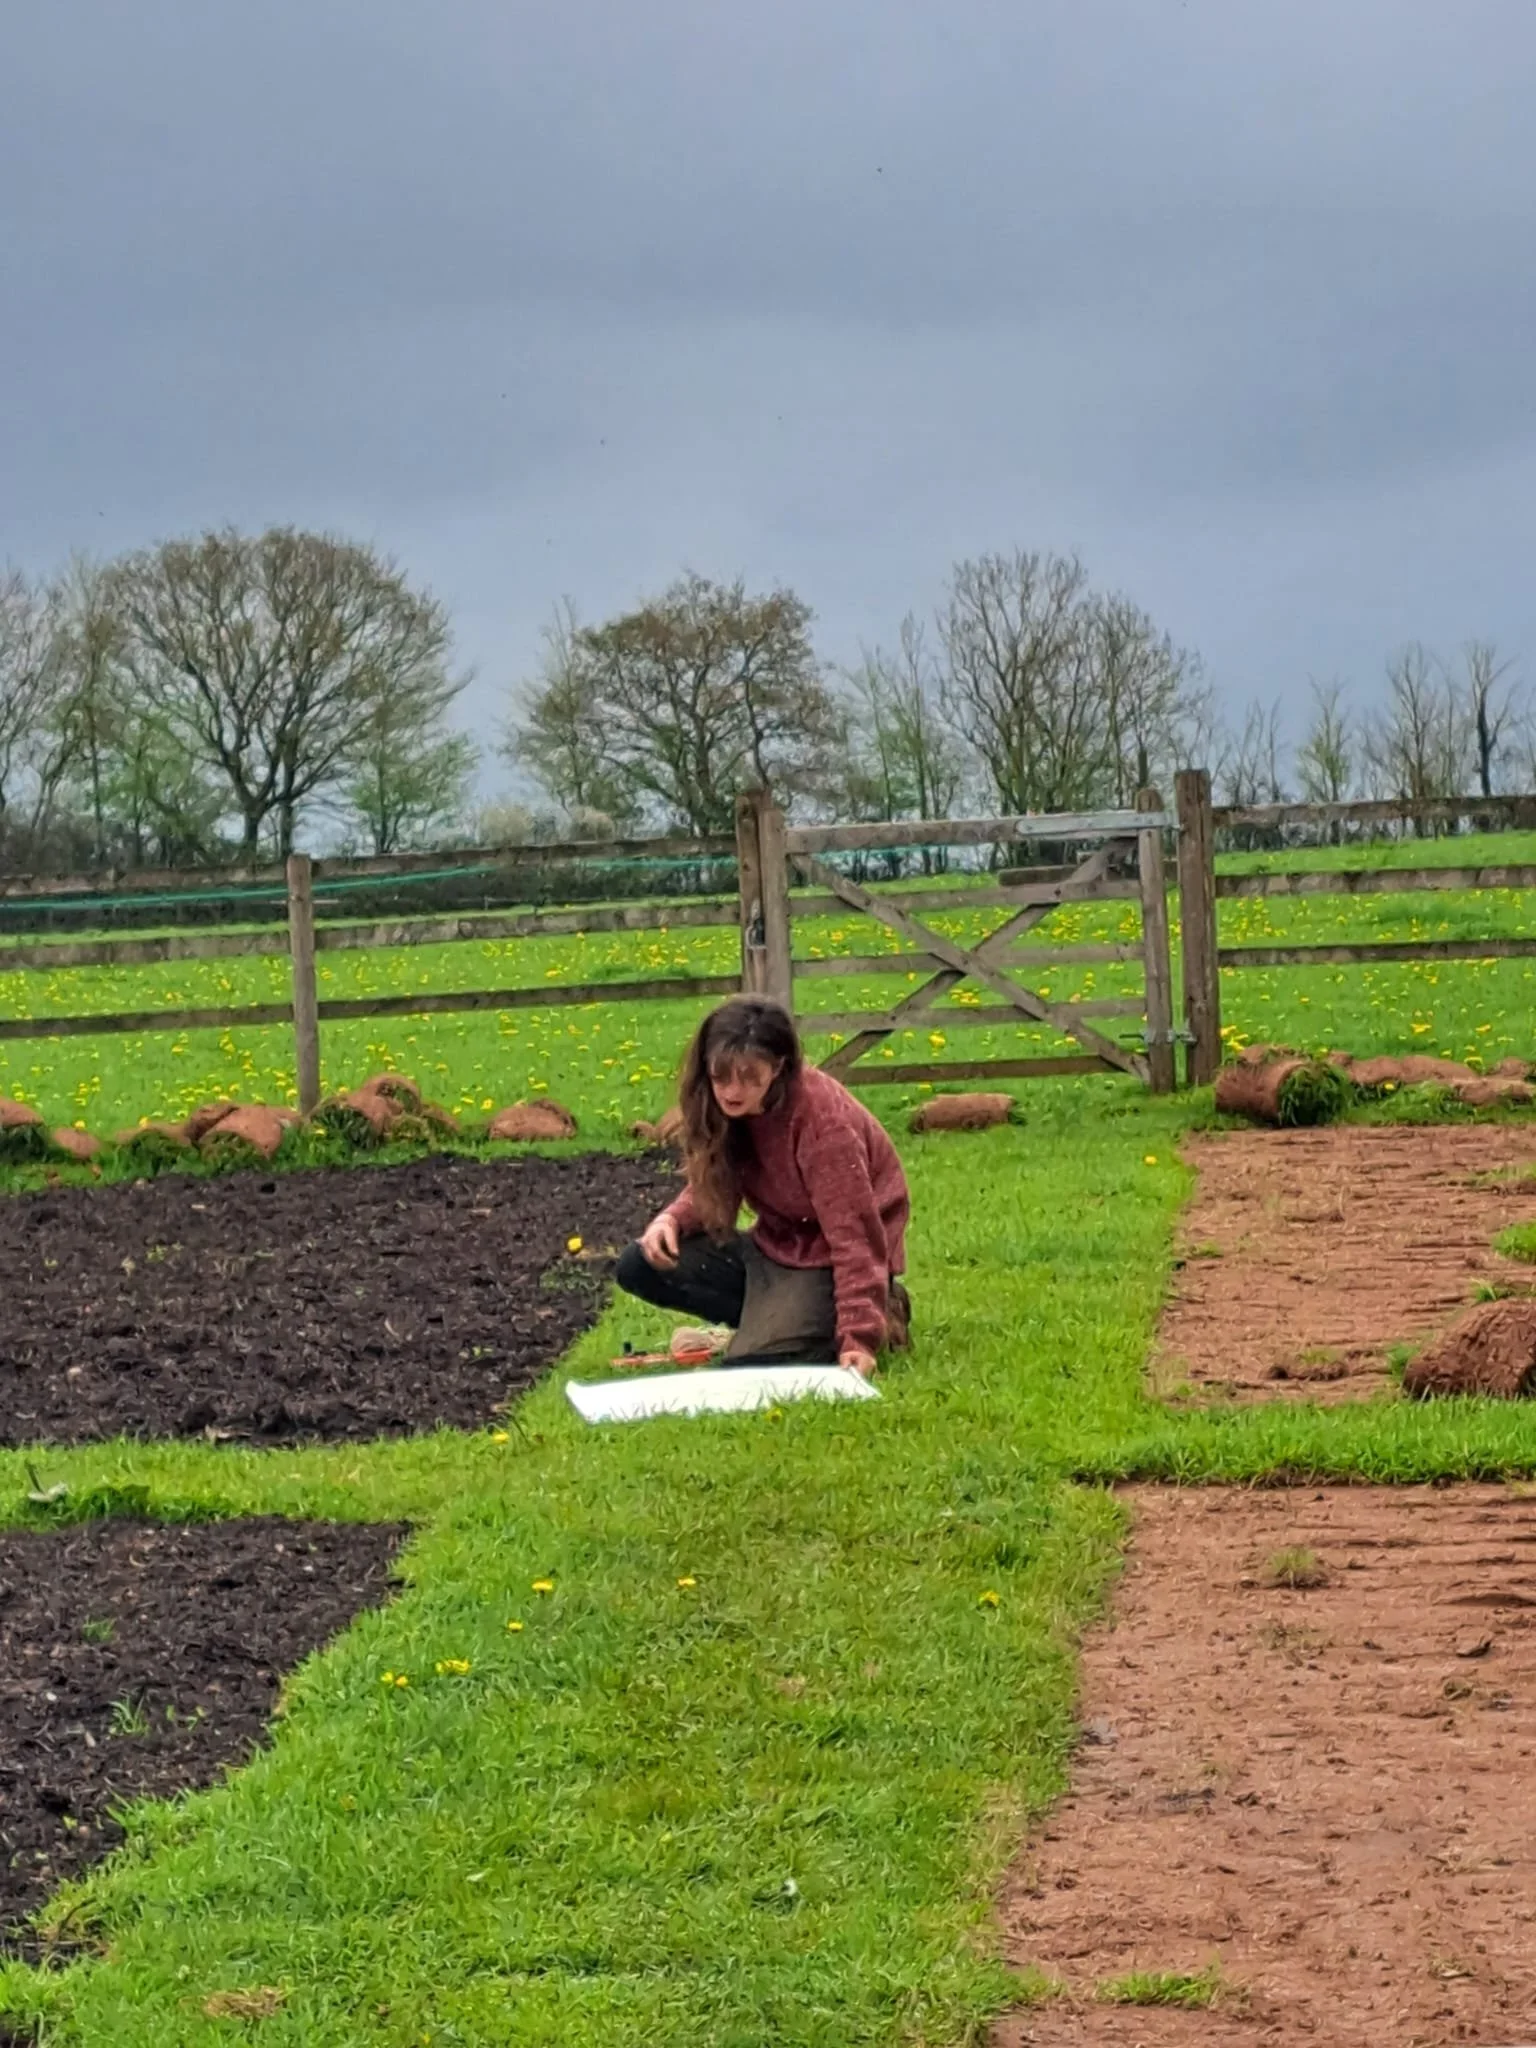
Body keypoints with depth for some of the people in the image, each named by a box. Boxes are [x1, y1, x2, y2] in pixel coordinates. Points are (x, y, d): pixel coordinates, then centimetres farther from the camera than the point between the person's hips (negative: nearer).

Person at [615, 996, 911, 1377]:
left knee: (750, 1364, -26)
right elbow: (711, 1189, 6)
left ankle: (878, 1314, -3)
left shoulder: (819, 1115, -28)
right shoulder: (722, 1107, -7)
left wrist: (859, 1335, -34)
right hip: (776, 1245, 7)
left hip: (827, 1259, -7)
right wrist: (672, 1219, -18)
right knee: (639, 1268, -6)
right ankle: (775, 1319, -2)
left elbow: (852, 1231, -28)